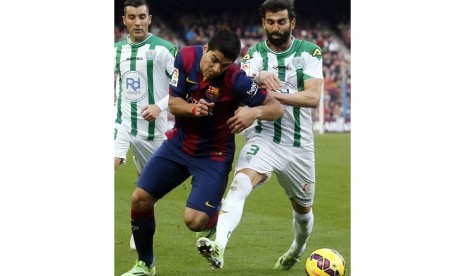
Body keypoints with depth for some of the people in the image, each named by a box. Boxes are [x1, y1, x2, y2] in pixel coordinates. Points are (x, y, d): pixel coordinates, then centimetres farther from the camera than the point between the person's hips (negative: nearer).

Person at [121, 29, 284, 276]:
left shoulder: (236, 80, -25)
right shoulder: (186, 57, -12)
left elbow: (277, 108, -21)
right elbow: (173, 103, -7)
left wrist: (255, 112, -42)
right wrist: (193, 108, -29)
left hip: (213, 155, -4)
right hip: (179, 143, 5)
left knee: (195, 221, -19)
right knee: (140, 198, -4)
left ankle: (221, 216, 19)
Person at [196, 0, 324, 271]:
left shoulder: (309, 52, -1)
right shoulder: (254, 55, 0)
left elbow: (313, 97, -14)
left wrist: (275, 95, -26)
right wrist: (258, 78, -41)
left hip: (299, 144, 2)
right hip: (263, 138, -1)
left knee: (303, 208, 19)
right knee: (240, 183, -30)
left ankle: (299, 248, 52)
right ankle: (219, 246, -50)